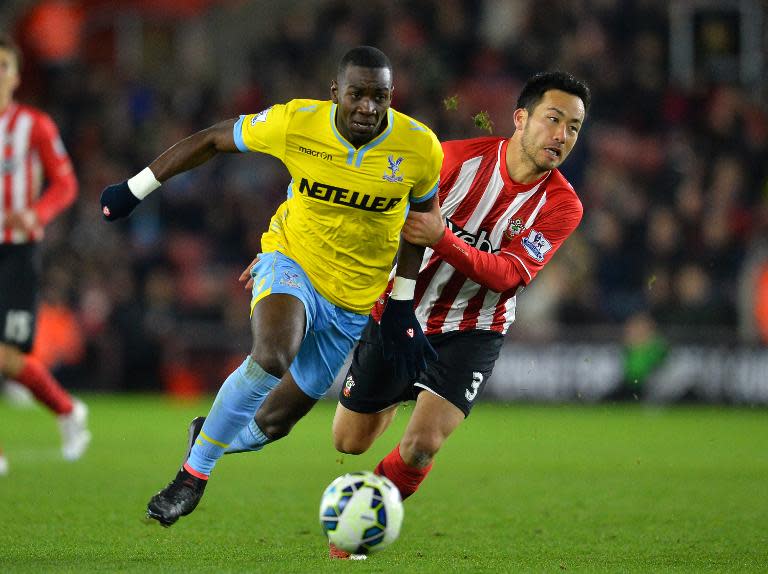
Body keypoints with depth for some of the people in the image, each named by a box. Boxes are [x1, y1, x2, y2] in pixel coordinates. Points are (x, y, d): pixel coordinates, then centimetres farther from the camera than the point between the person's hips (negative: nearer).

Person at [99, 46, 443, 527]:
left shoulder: (420, 148, -16)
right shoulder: (295, 123, -19)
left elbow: (419, 218, 4)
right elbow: (211, 140, -4)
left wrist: (402, 305, 4)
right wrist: (135, 189, 1)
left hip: (352, 300, 2)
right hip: (290, 259, -2)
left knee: (275, 421, 6)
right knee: (273, 355, -35)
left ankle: (212, 436, 42)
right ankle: (195, 471, -17)